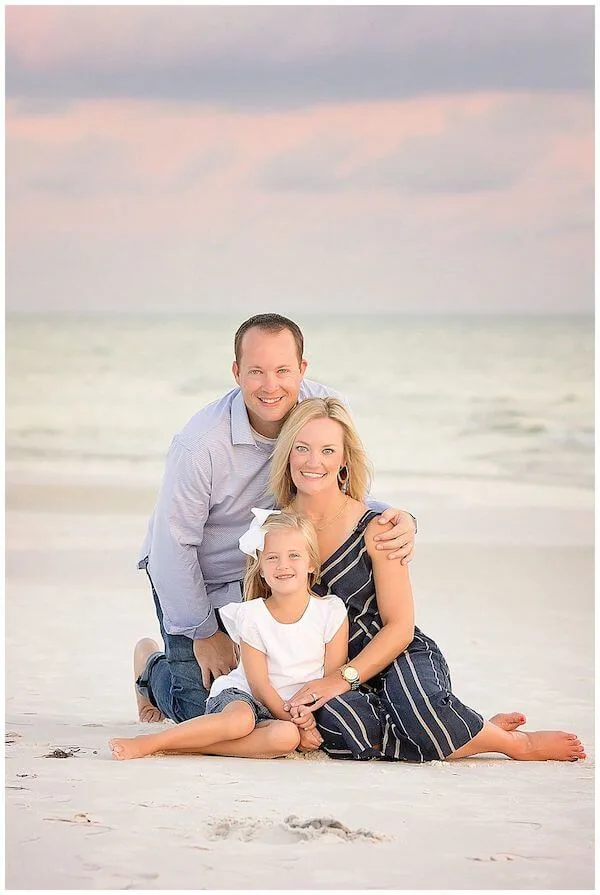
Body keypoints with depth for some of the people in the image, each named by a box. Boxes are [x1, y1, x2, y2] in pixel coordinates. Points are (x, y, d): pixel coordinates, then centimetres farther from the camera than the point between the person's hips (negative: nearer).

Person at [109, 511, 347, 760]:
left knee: (286, 737, -36)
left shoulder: (331, 613, -3)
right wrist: (293, 720, -17)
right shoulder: (251, 616, -6)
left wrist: (308, 717, -17)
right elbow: (259, 684, -8)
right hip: (243, 696, -2)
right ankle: (150, 742, -33)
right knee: (240, 720, -39)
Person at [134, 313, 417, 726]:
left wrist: (397, 520, -34)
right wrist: (204, 634, -14)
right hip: (197, 579, -4)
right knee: (205, 710, -5)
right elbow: (173, 548, -23)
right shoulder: (201, 444, -32)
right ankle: (152, 665, 27)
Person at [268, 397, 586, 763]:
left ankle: (517, 742, -5)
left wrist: (342, 678, -23)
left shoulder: (375, 528, -8)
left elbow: (399, 627, -8)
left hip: (401, 660, -2)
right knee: (339, 726, -36)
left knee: (420, 711, -39)